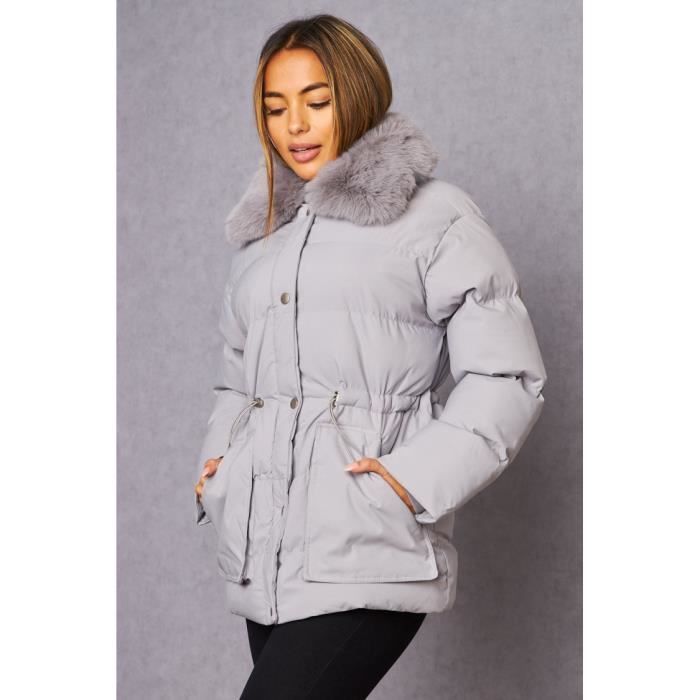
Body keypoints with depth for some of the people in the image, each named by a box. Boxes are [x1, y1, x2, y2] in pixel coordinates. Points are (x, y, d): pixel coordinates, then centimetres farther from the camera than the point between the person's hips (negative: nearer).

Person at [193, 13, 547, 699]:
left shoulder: (435, 218, 1)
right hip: (262, 557, 6)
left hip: (364, 559, -6)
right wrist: (214, 465, 12)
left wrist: (416, 479, -14)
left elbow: (507, 376, -4)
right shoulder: (262, 232, 19)